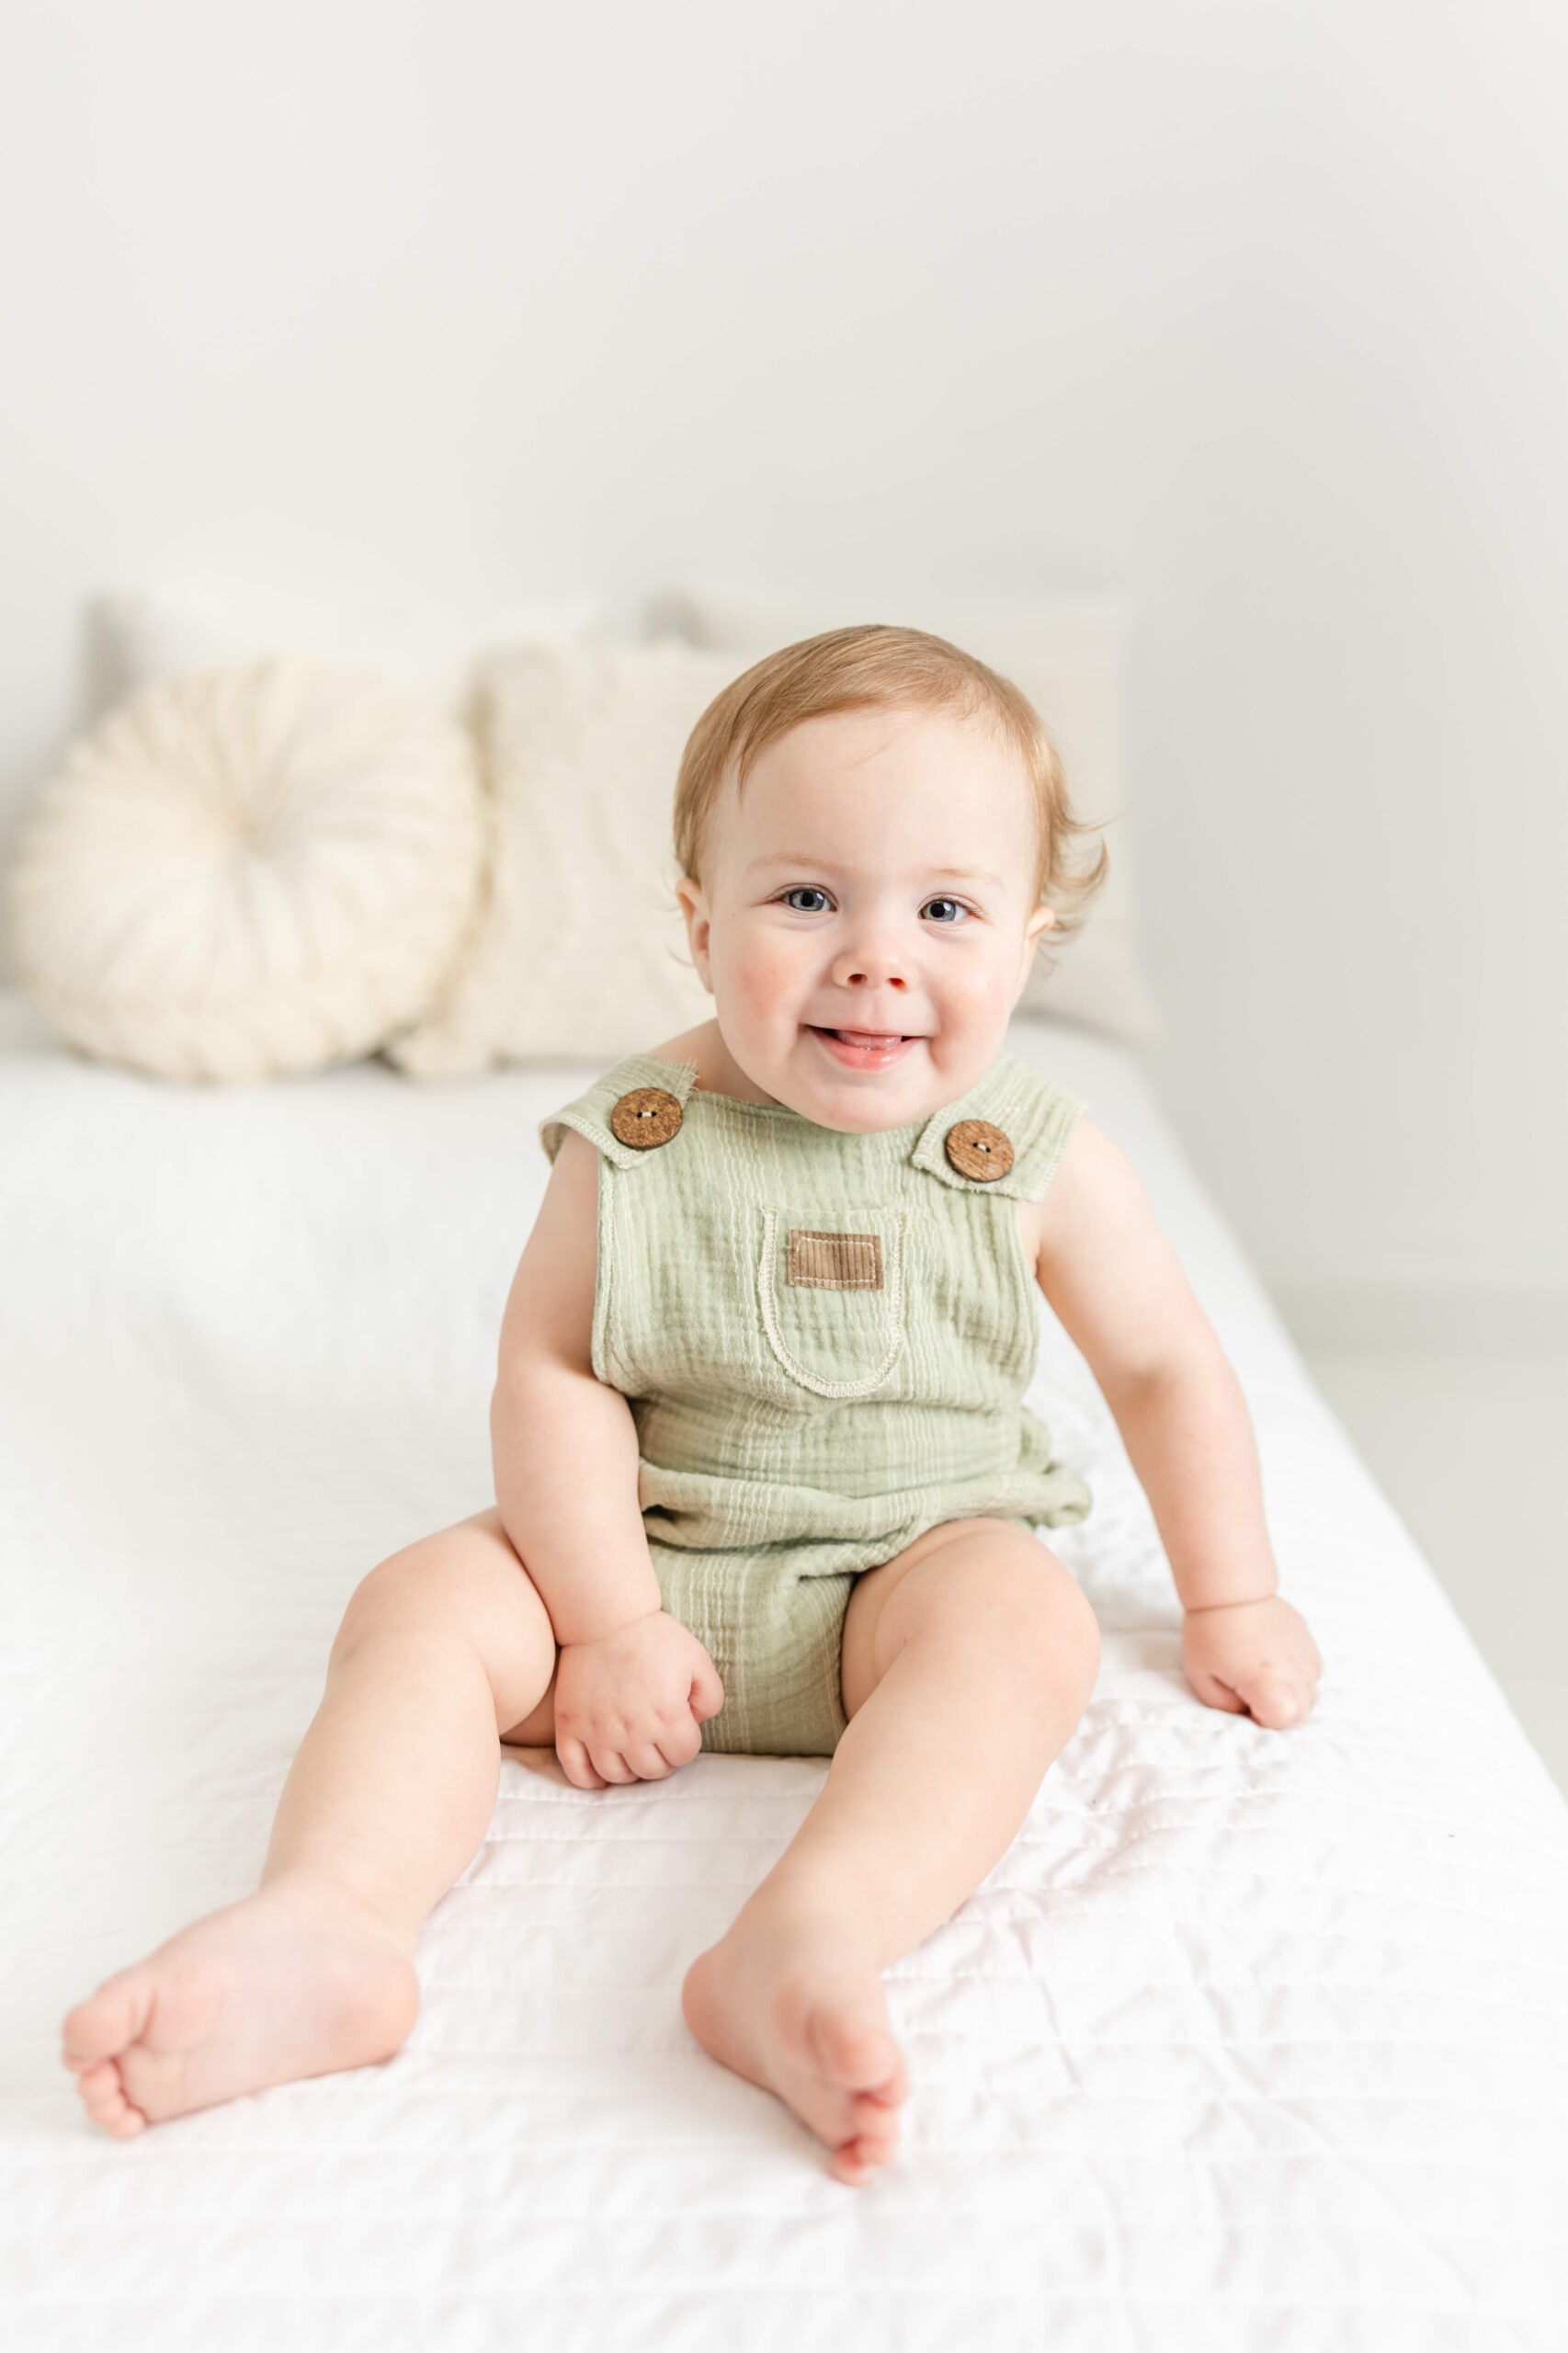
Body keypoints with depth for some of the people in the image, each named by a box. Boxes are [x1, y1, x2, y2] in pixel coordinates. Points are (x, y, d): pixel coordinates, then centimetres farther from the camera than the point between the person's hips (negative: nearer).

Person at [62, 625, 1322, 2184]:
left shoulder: (1042, 1166, -8)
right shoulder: (632, 1147, -9)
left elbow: (1166, 1370, 4)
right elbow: (552, 1373, -8)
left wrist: (1231, 1602, 7)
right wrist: (604, 1624, -14)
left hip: (919, 1559, -1)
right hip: (648, 1557, 1)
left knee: (1022, 1614, -32)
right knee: (420, 1603, -20)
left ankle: (807, 1941, -50)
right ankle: (324, 1925, -39)